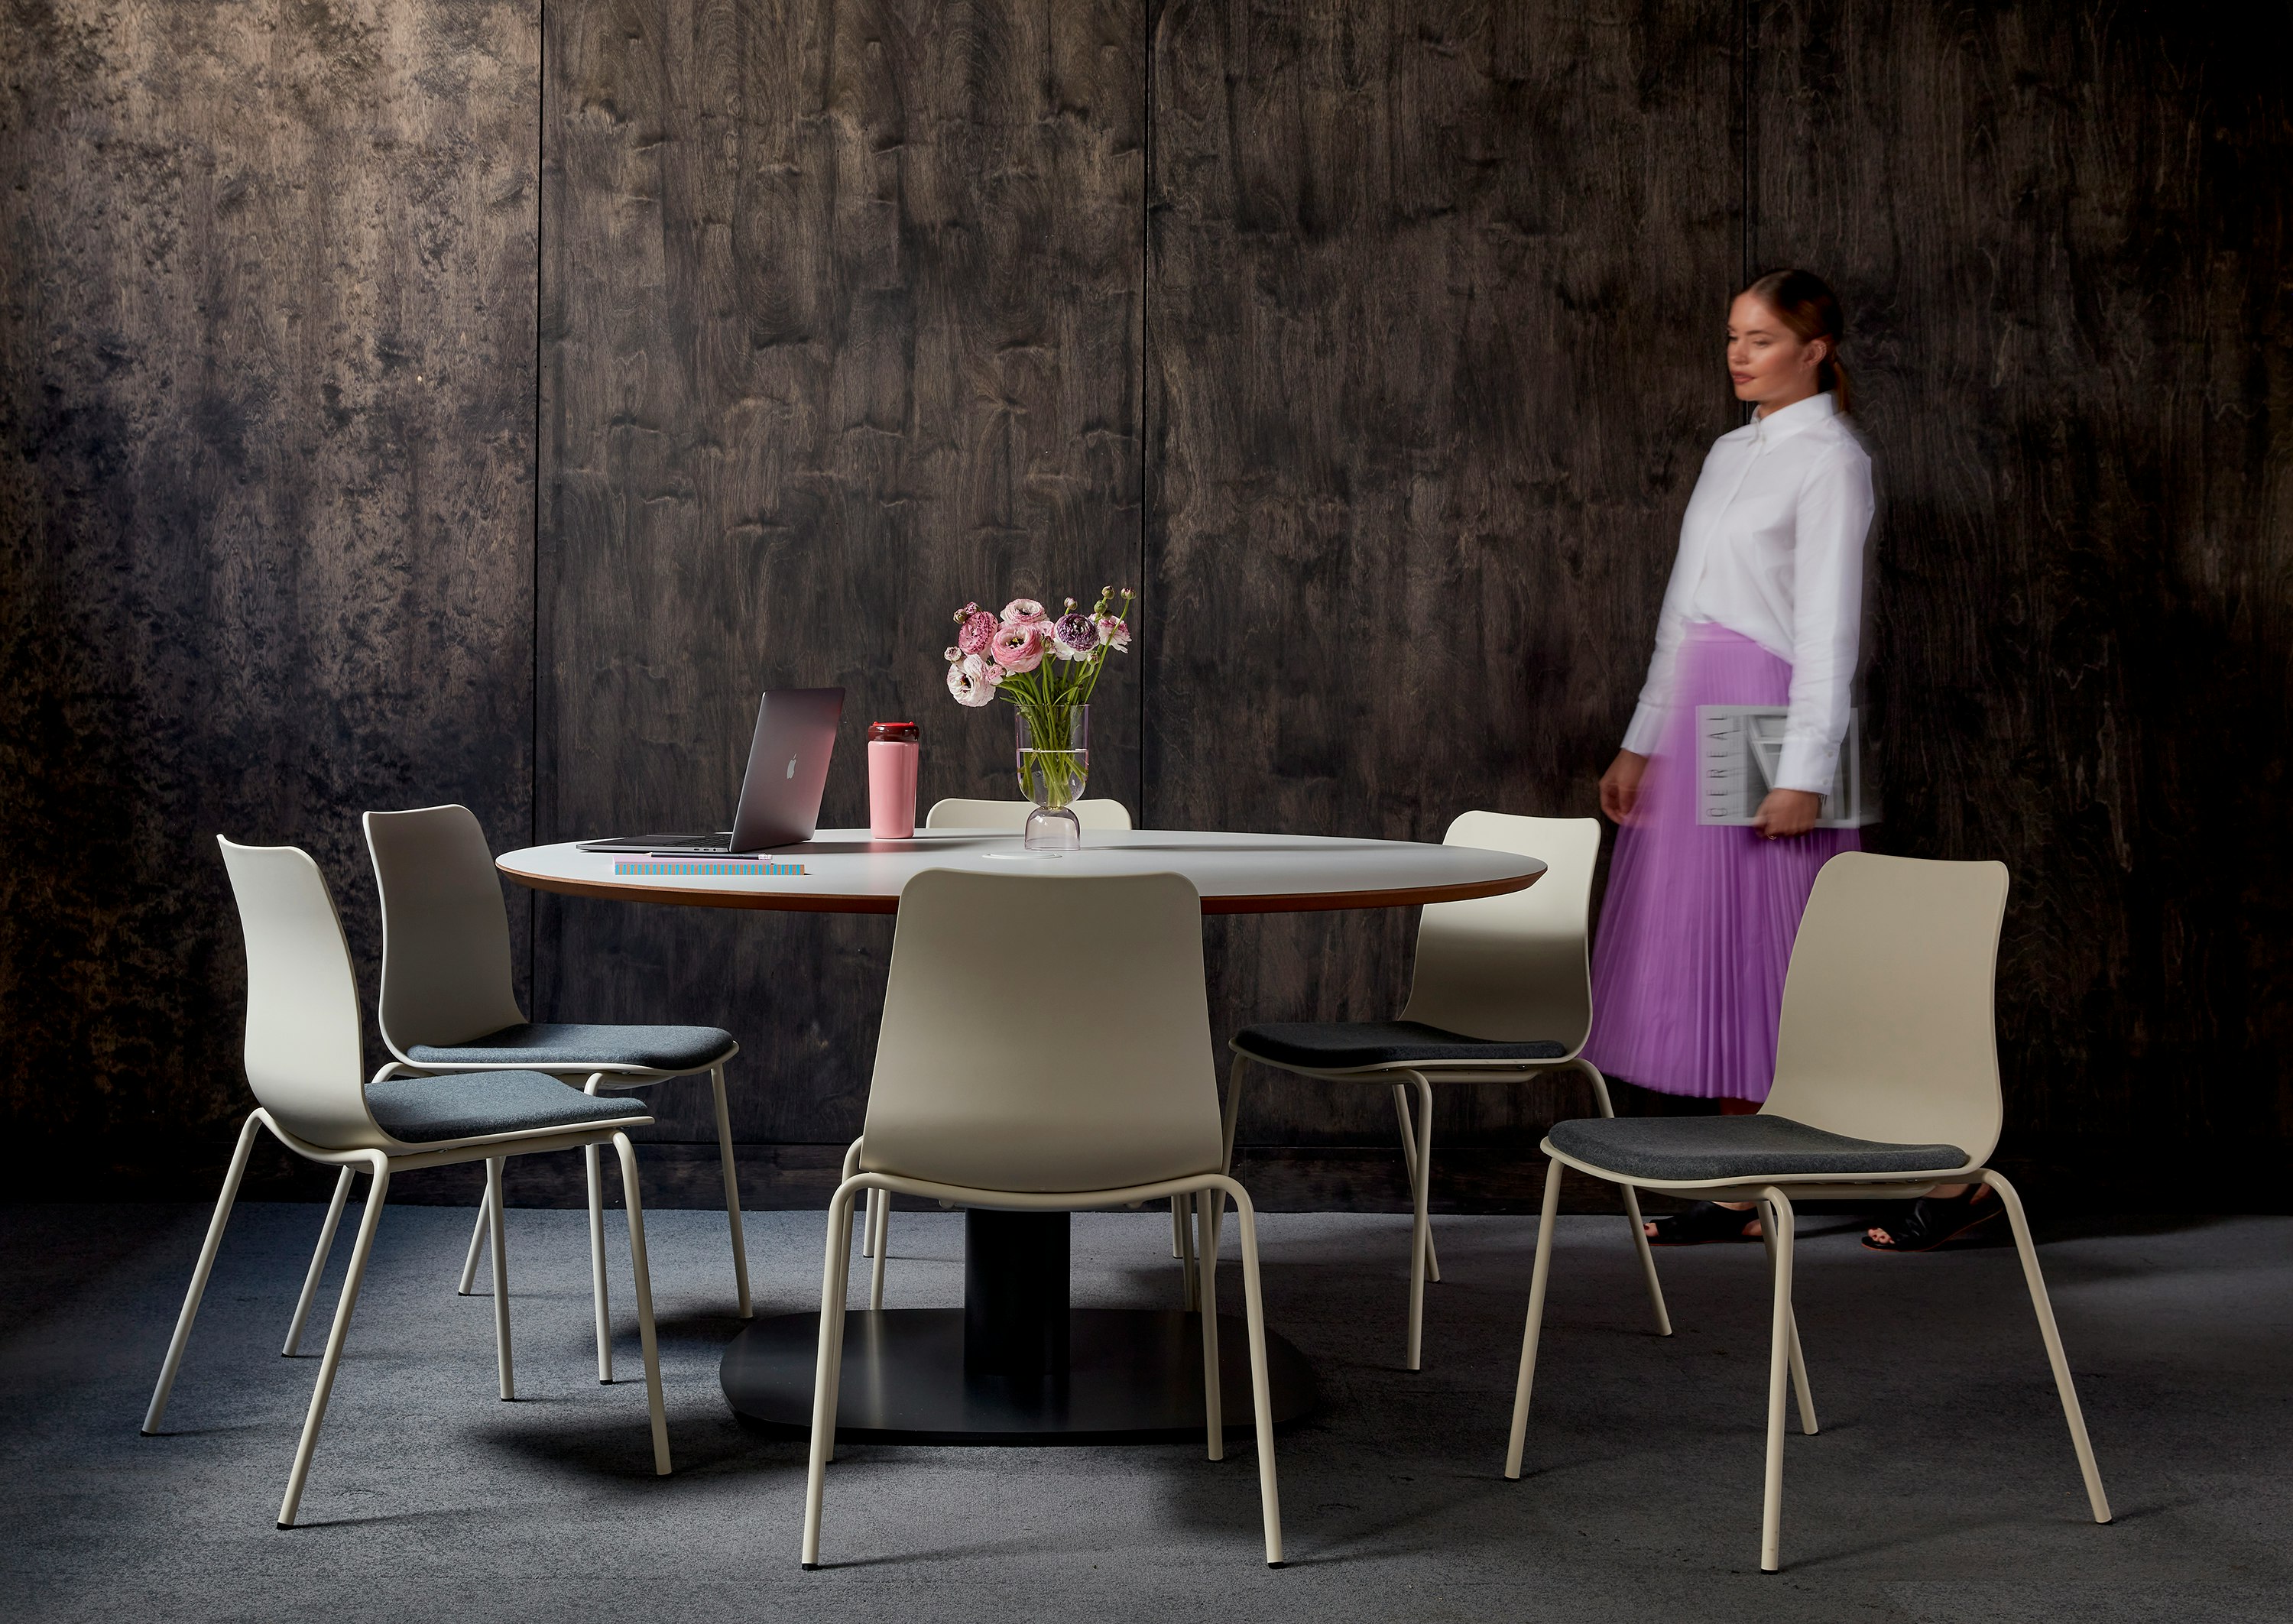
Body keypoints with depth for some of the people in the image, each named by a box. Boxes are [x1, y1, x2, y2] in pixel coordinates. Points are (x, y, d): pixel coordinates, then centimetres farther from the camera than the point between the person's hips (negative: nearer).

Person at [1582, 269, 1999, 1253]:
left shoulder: (1830, 460, -7)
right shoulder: (1731, 453, 17)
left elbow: (1828, 625, -13)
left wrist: (1804, 773, -19)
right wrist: (1642, 744, 16)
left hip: (1769, 720, -8)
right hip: (1699, 718, 8)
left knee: (1794, 959, -5)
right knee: (1714, 953, 7)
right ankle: (1742, 1190, 14)